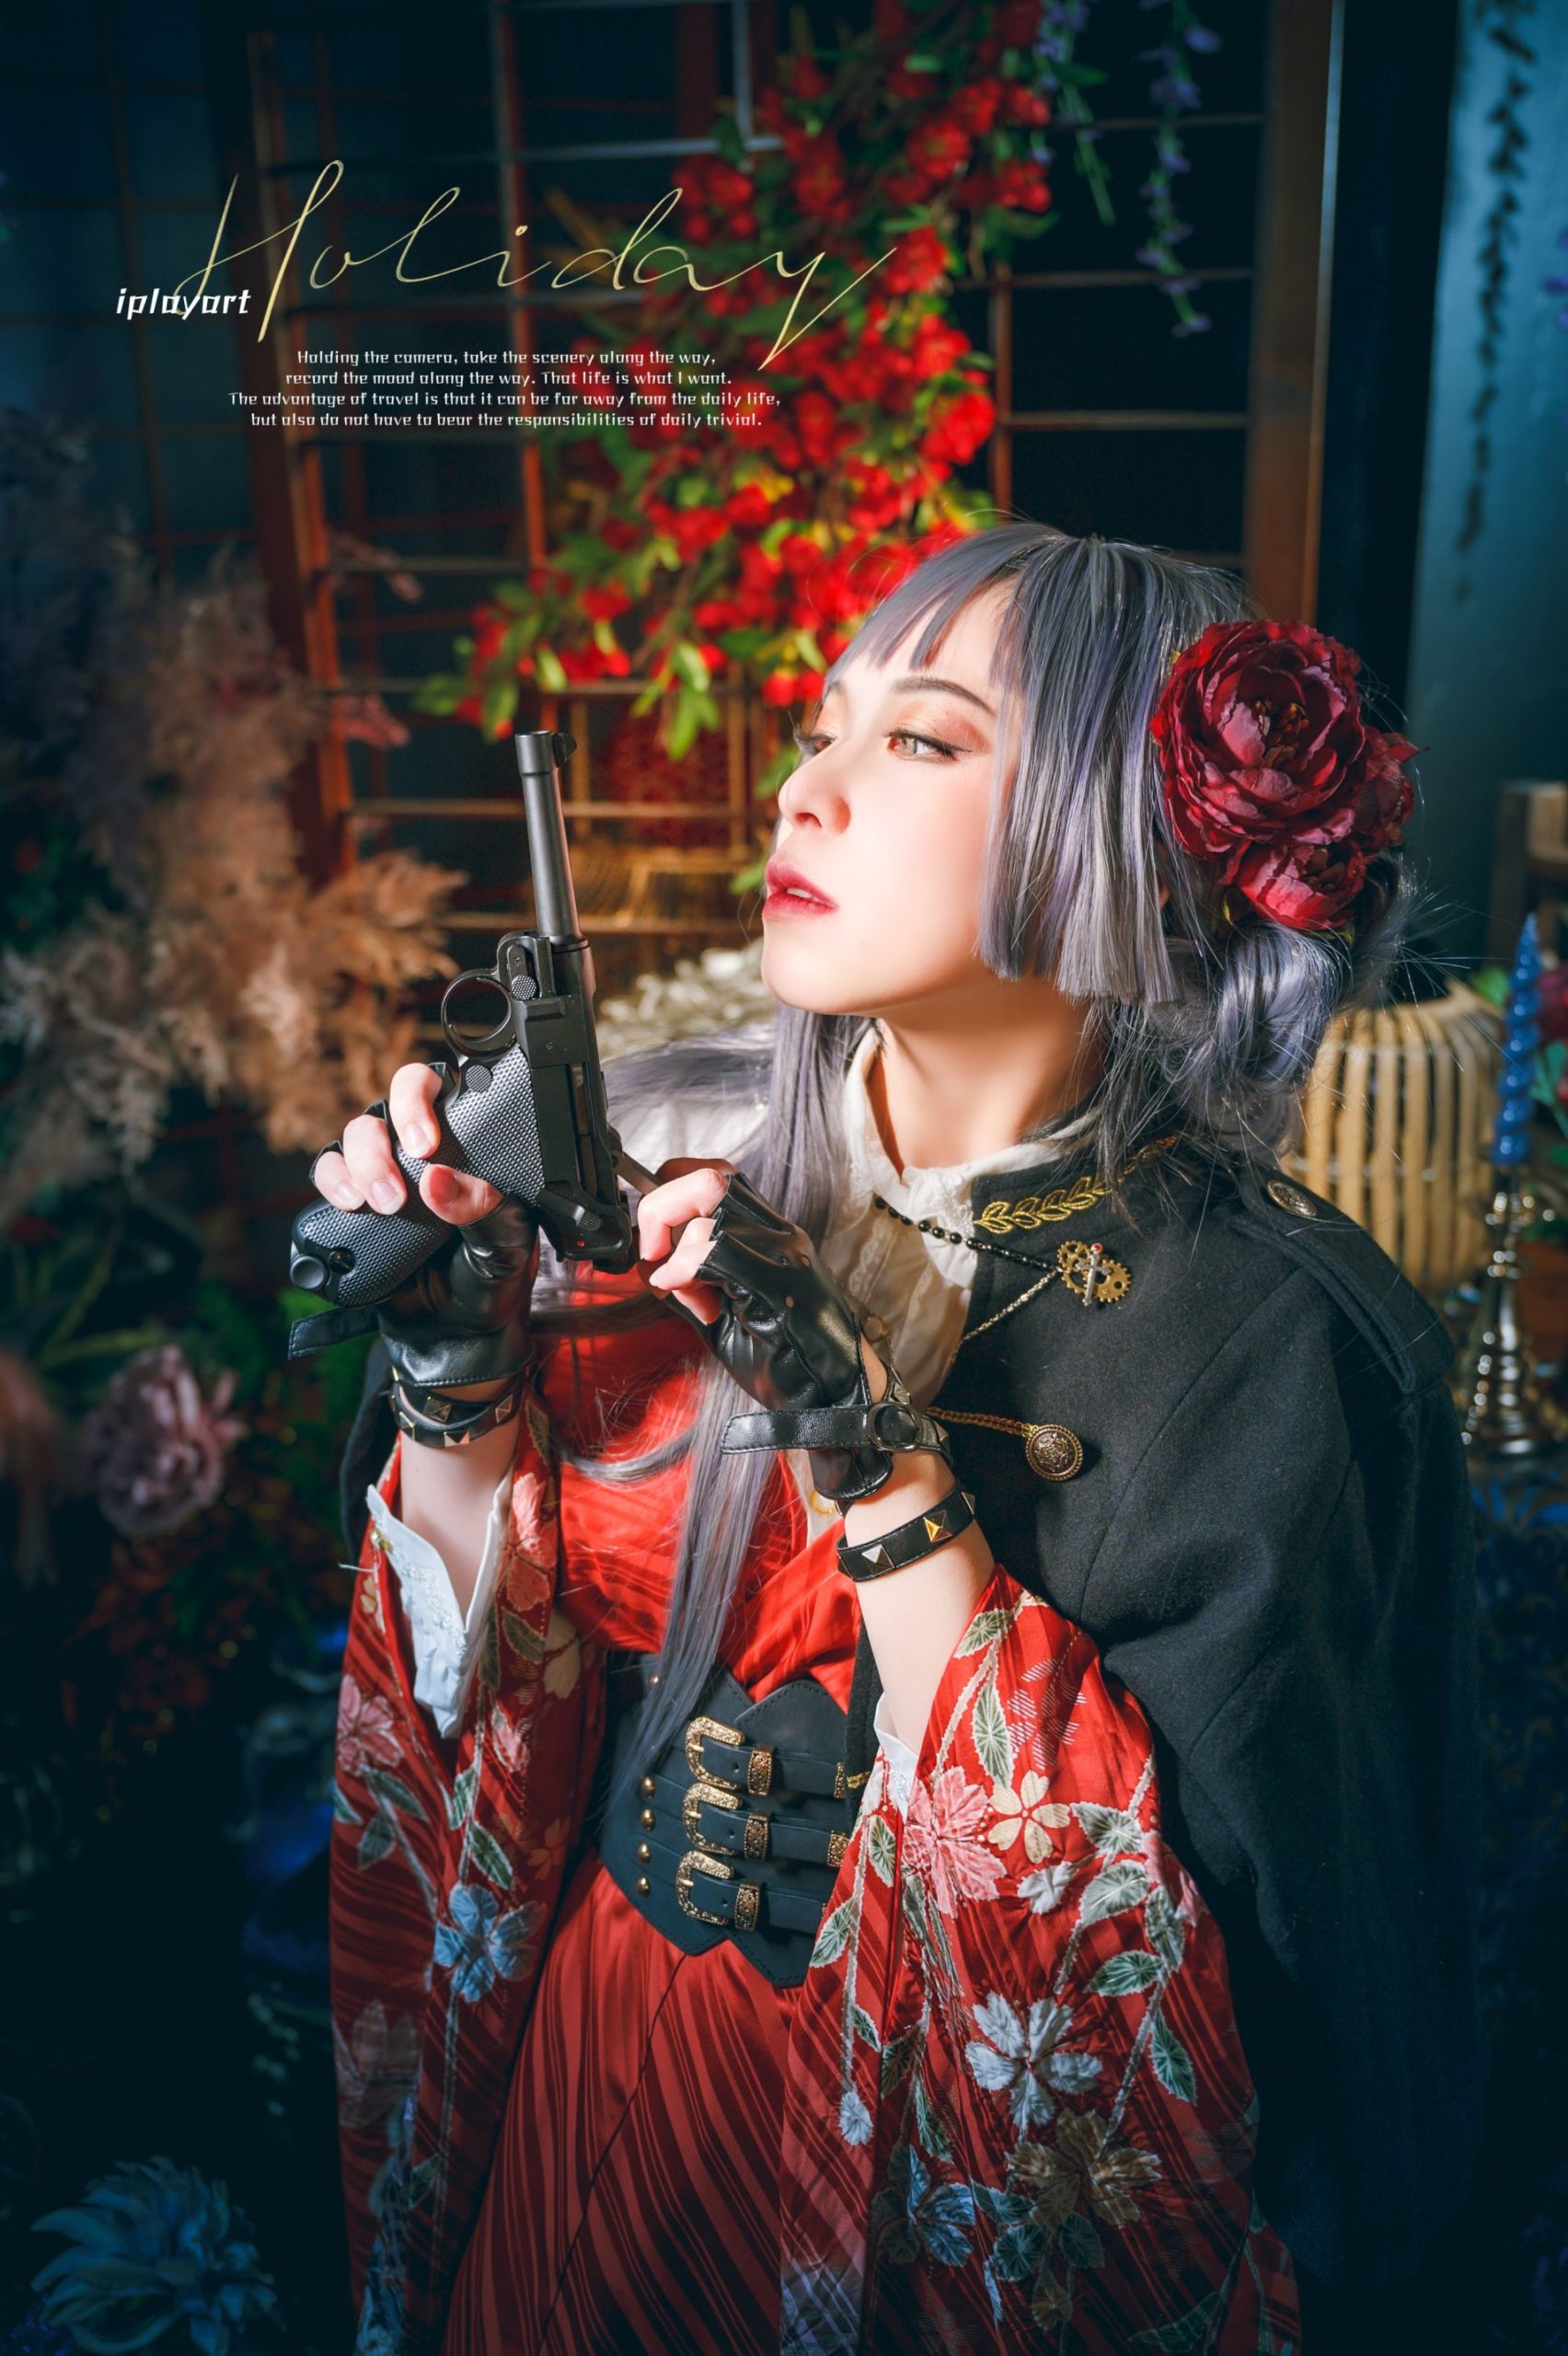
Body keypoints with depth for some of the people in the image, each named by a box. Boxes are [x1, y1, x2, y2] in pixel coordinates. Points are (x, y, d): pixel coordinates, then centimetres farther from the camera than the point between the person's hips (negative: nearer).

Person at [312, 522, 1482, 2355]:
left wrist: (889, 1472, -31)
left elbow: (1137, 1980, -24)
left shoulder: (1269, 1340, -22)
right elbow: (495, 1696, -3)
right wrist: (455, 1379, -20)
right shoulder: (664, 1158, -10)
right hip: (594, 2063, 4)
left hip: (957, 2187, -3)